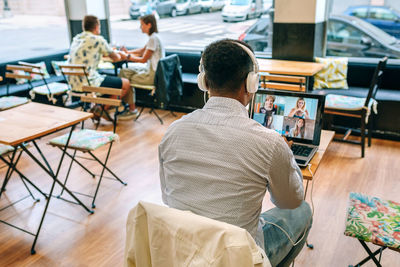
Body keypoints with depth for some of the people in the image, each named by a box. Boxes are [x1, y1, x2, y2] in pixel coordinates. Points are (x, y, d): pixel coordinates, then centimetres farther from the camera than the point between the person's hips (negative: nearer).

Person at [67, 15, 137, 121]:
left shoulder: (76, 38, 15)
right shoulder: (98, 39, -9)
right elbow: (116, 58, 1)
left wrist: (117, 53, 33)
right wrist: (120, 55, 27)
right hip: (88, 83, -9)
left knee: (111, 79, 29)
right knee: (126, 84, 1)